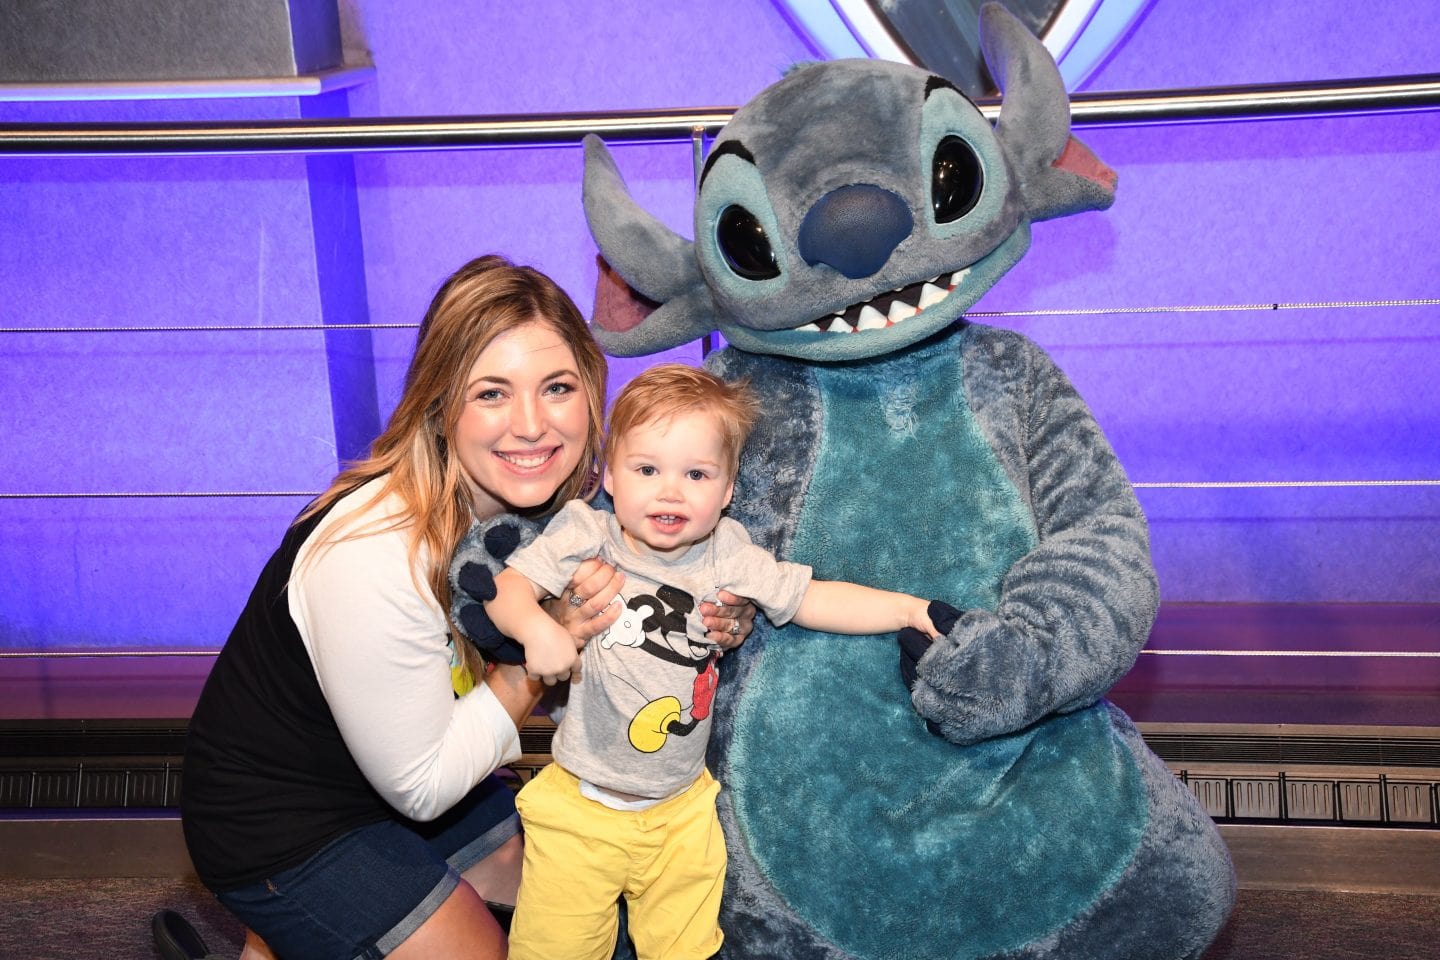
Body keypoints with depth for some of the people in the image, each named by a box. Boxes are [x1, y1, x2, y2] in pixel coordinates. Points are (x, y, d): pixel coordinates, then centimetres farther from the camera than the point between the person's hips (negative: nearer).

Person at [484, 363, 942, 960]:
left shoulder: (726, 556, -3)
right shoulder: (586, 538, -10)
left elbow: (813, 599, -1)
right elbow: (507, 587, -13)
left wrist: (910, 608, -7)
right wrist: (536, 627, -33)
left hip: (681, 811, 3)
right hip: (581, 804, -2)